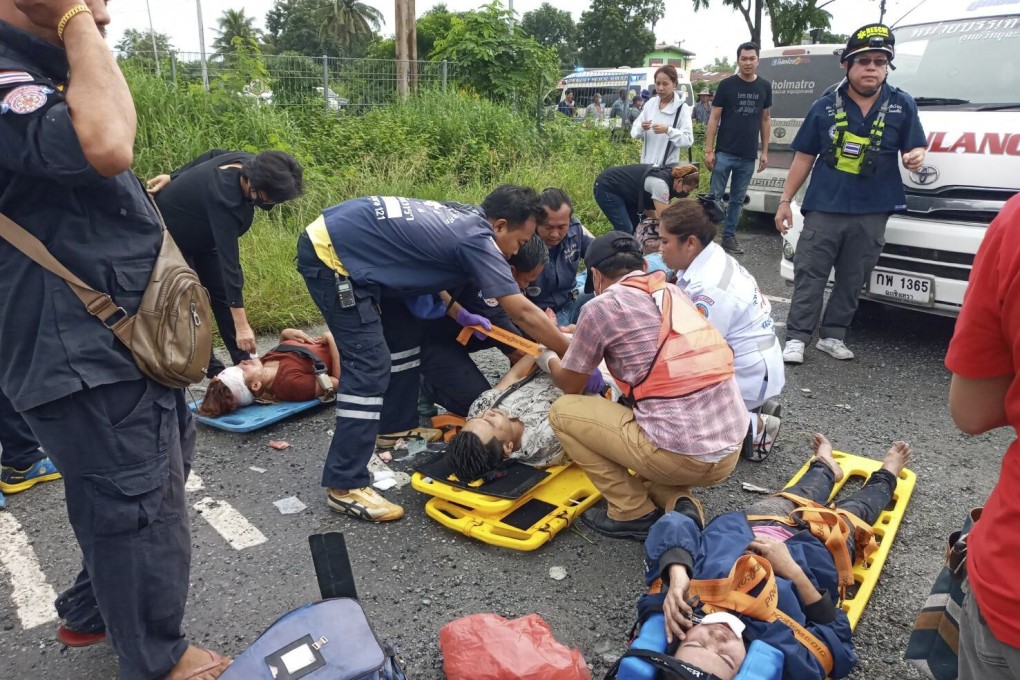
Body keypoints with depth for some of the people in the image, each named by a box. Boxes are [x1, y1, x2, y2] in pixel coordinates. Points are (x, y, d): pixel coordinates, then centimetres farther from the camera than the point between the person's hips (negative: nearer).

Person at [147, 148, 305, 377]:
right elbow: (228, 261, -46)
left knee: (222, 289, 4)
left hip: (202, 234, 7)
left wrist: (175, 178, 9)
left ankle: (244, 362, 7)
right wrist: (241, 325, -46)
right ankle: (207, 367, 6)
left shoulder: (249, 163, -22)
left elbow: (213, 156, 0)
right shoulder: (223, 197, -44)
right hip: (170, 233, -7)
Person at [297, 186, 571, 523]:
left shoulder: (459, 219, 9)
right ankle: (345, 486, -9)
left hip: (341, 243, 10)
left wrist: (458, 313, 12)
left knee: (404, 334, 17)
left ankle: (395, 425, 31)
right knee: (370, 366, -13)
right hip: (330, 255, -10)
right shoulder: (477, 240, -16)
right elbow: (524, 313, -18)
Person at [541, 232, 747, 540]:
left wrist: (548, 359, 33)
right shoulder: (674, 293, 15)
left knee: (563, 411, 9)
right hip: (730, 452, 7)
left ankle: (633, 514, 11)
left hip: (680, 454, -7)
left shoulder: (601, 306, -3)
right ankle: (676, 503, 11)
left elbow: (571, 386, 11)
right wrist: (581, 333, 43)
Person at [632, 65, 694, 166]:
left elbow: (688, 140, -14)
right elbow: (634, 132, 6)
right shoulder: (650, 103, 6)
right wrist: (641, 128, -16)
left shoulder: (682, 108, -8)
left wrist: (668, 130, -27)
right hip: (646, 164, 5)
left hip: (668, 166, -5)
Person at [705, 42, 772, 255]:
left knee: (738, 199, 10)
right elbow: (714, 118, -2)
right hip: (724, 153, -3)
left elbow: (766, 120, 13)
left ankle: (729, 236, 19)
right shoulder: (727, 85, -2)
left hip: (748, 156, 3)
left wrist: (765, 152, 9)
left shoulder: (765, 86, 8)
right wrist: (709, 150, -8)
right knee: (715, 196, -1)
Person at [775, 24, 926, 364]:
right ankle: (797, 337, 4)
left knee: (851, 280, 8)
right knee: (809, 275, -1)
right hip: (823, 207, -1)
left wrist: (916, 156, -18)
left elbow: (916, 147, 8)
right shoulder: (825, 106, 2)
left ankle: (832, 335, 19)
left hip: (871, 213, 1)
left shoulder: (902, 105, 4)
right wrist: (785, 201, 2)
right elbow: (804, 157, 5)